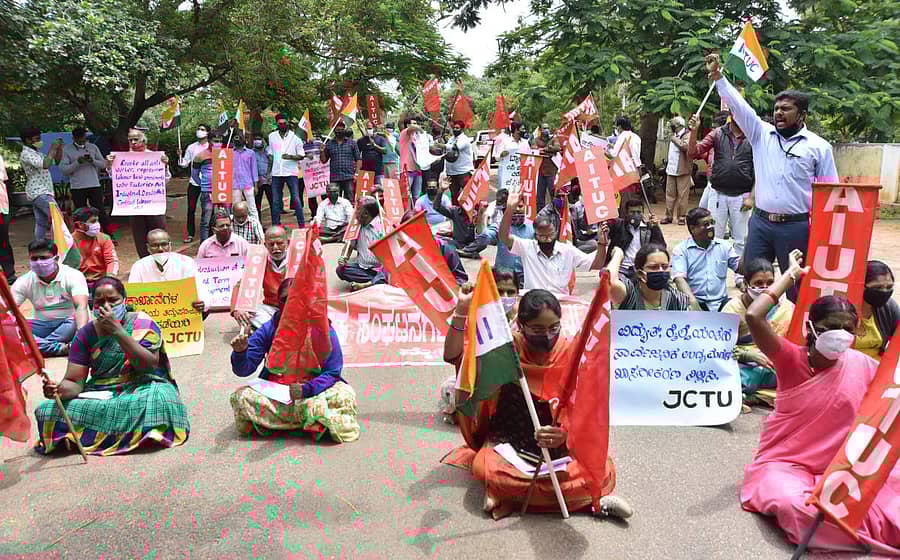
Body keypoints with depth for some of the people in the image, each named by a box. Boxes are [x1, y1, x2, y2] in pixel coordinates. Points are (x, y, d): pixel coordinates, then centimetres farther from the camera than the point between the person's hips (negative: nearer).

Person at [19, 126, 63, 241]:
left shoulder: (36, 152, 17)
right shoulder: (26, 154, -11)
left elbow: (57, 159, 21)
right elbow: (45, 165, -27)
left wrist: (59, 148, 3)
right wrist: (52, 149, -17)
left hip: (41, 192, 9)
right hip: (39, 192, -9)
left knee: (41, 223, 9)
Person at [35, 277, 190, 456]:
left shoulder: (142, 323, -4)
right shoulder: (86, 334, 4)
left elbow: (149, 365, -19)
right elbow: (75, 382, -1)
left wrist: (117, 330, -22)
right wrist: (59, 389, -26)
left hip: (143, 387, -2)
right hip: (100, 394, 3)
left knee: (158, 398, -38)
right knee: (46, 411, -19)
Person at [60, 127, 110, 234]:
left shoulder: (93, 147, 9)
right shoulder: (66, 150, 3)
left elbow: (103, 164, 8)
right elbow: (63, 170, -4)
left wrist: (93, 161, -12)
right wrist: (77, 162, -17)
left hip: (94, 185, 1)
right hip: (77, 188, -1)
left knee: (101, 211, 1)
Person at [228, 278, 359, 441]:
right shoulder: (269, 329, -2)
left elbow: (332, 372, -8)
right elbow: (243, 370, -4)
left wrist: (307, 389, -25)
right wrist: (240, 352, -27)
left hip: (312, 391, -2)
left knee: (345, 394, -29)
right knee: (241, 397, -26)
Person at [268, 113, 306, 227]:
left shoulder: (295, 137, 1)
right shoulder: (272, 137, 10)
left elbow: (301, 156, 2)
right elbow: (270, 155, 16)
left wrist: (290, 157, -17)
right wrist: (269, 172, 10)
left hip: (291, 173, -3)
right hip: (276, 173, 3)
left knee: (296, 199, -7)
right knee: (275, 201, 5)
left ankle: (301, 225, -3)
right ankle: (275, 225, 11)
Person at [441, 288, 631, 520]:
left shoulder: (570, 354, -6)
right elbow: (453, 356, -7)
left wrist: (564, 434, -29)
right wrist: (462, 311, -19)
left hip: (559, 443, -1)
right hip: (509, 440, 1)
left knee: (603, 471, -26)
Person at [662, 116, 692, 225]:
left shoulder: (687, 135, -8)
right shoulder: (673, 135, 17)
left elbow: (685, 146, -29)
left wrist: (675, 139, -17)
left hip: (682, 171, -7)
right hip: (671, 170, 7)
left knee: (682, 195, -2)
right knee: (670, 194, 7)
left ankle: (681, 217, 3)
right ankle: (669, 216, 12)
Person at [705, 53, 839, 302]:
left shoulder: (819, 146, 0)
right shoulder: (762, 133, 7)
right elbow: (738, 105, 0)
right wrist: (717, 76, -9)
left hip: (797, 227, -3)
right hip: (760, 222, 3)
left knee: (798, 287, 5)